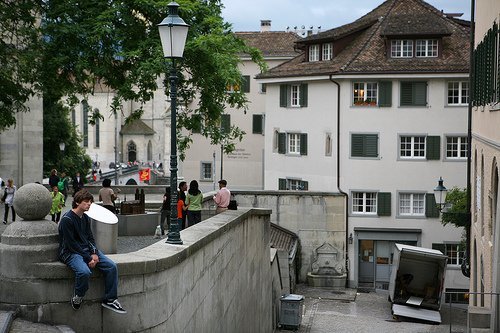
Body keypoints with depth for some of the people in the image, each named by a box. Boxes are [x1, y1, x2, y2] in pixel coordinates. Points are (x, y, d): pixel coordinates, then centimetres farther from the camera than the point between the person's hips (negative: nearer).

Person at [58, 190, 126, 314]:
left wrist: (94, 253, -5)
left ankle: (110, 299, 0)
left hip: (87, 250, 8)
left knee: (112, 266, -10)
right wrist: (88, 258, -18)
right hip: (71, 252, -8)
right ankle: (77, 297, -9)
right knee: (84, 271, -37)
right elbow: (71, 244, -17)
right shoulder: (67, 219, -14)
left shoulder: (86, 218, 12)